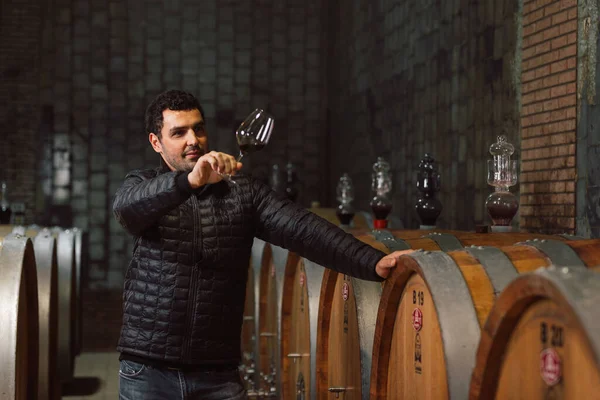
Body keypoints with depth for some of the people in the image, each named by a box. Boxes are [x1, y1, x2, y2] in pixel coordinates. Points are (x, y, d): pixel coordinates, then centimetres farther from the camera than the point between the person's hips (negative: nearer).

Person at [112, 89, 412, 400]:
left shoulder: (242, 192, 6)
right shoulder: (143, 185, 3)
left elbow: (301, 229, -5)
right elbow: (127, 207, -21)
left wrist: (372, 263, -20)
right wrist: (190, 180, -40)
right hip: (147, 371, -1)